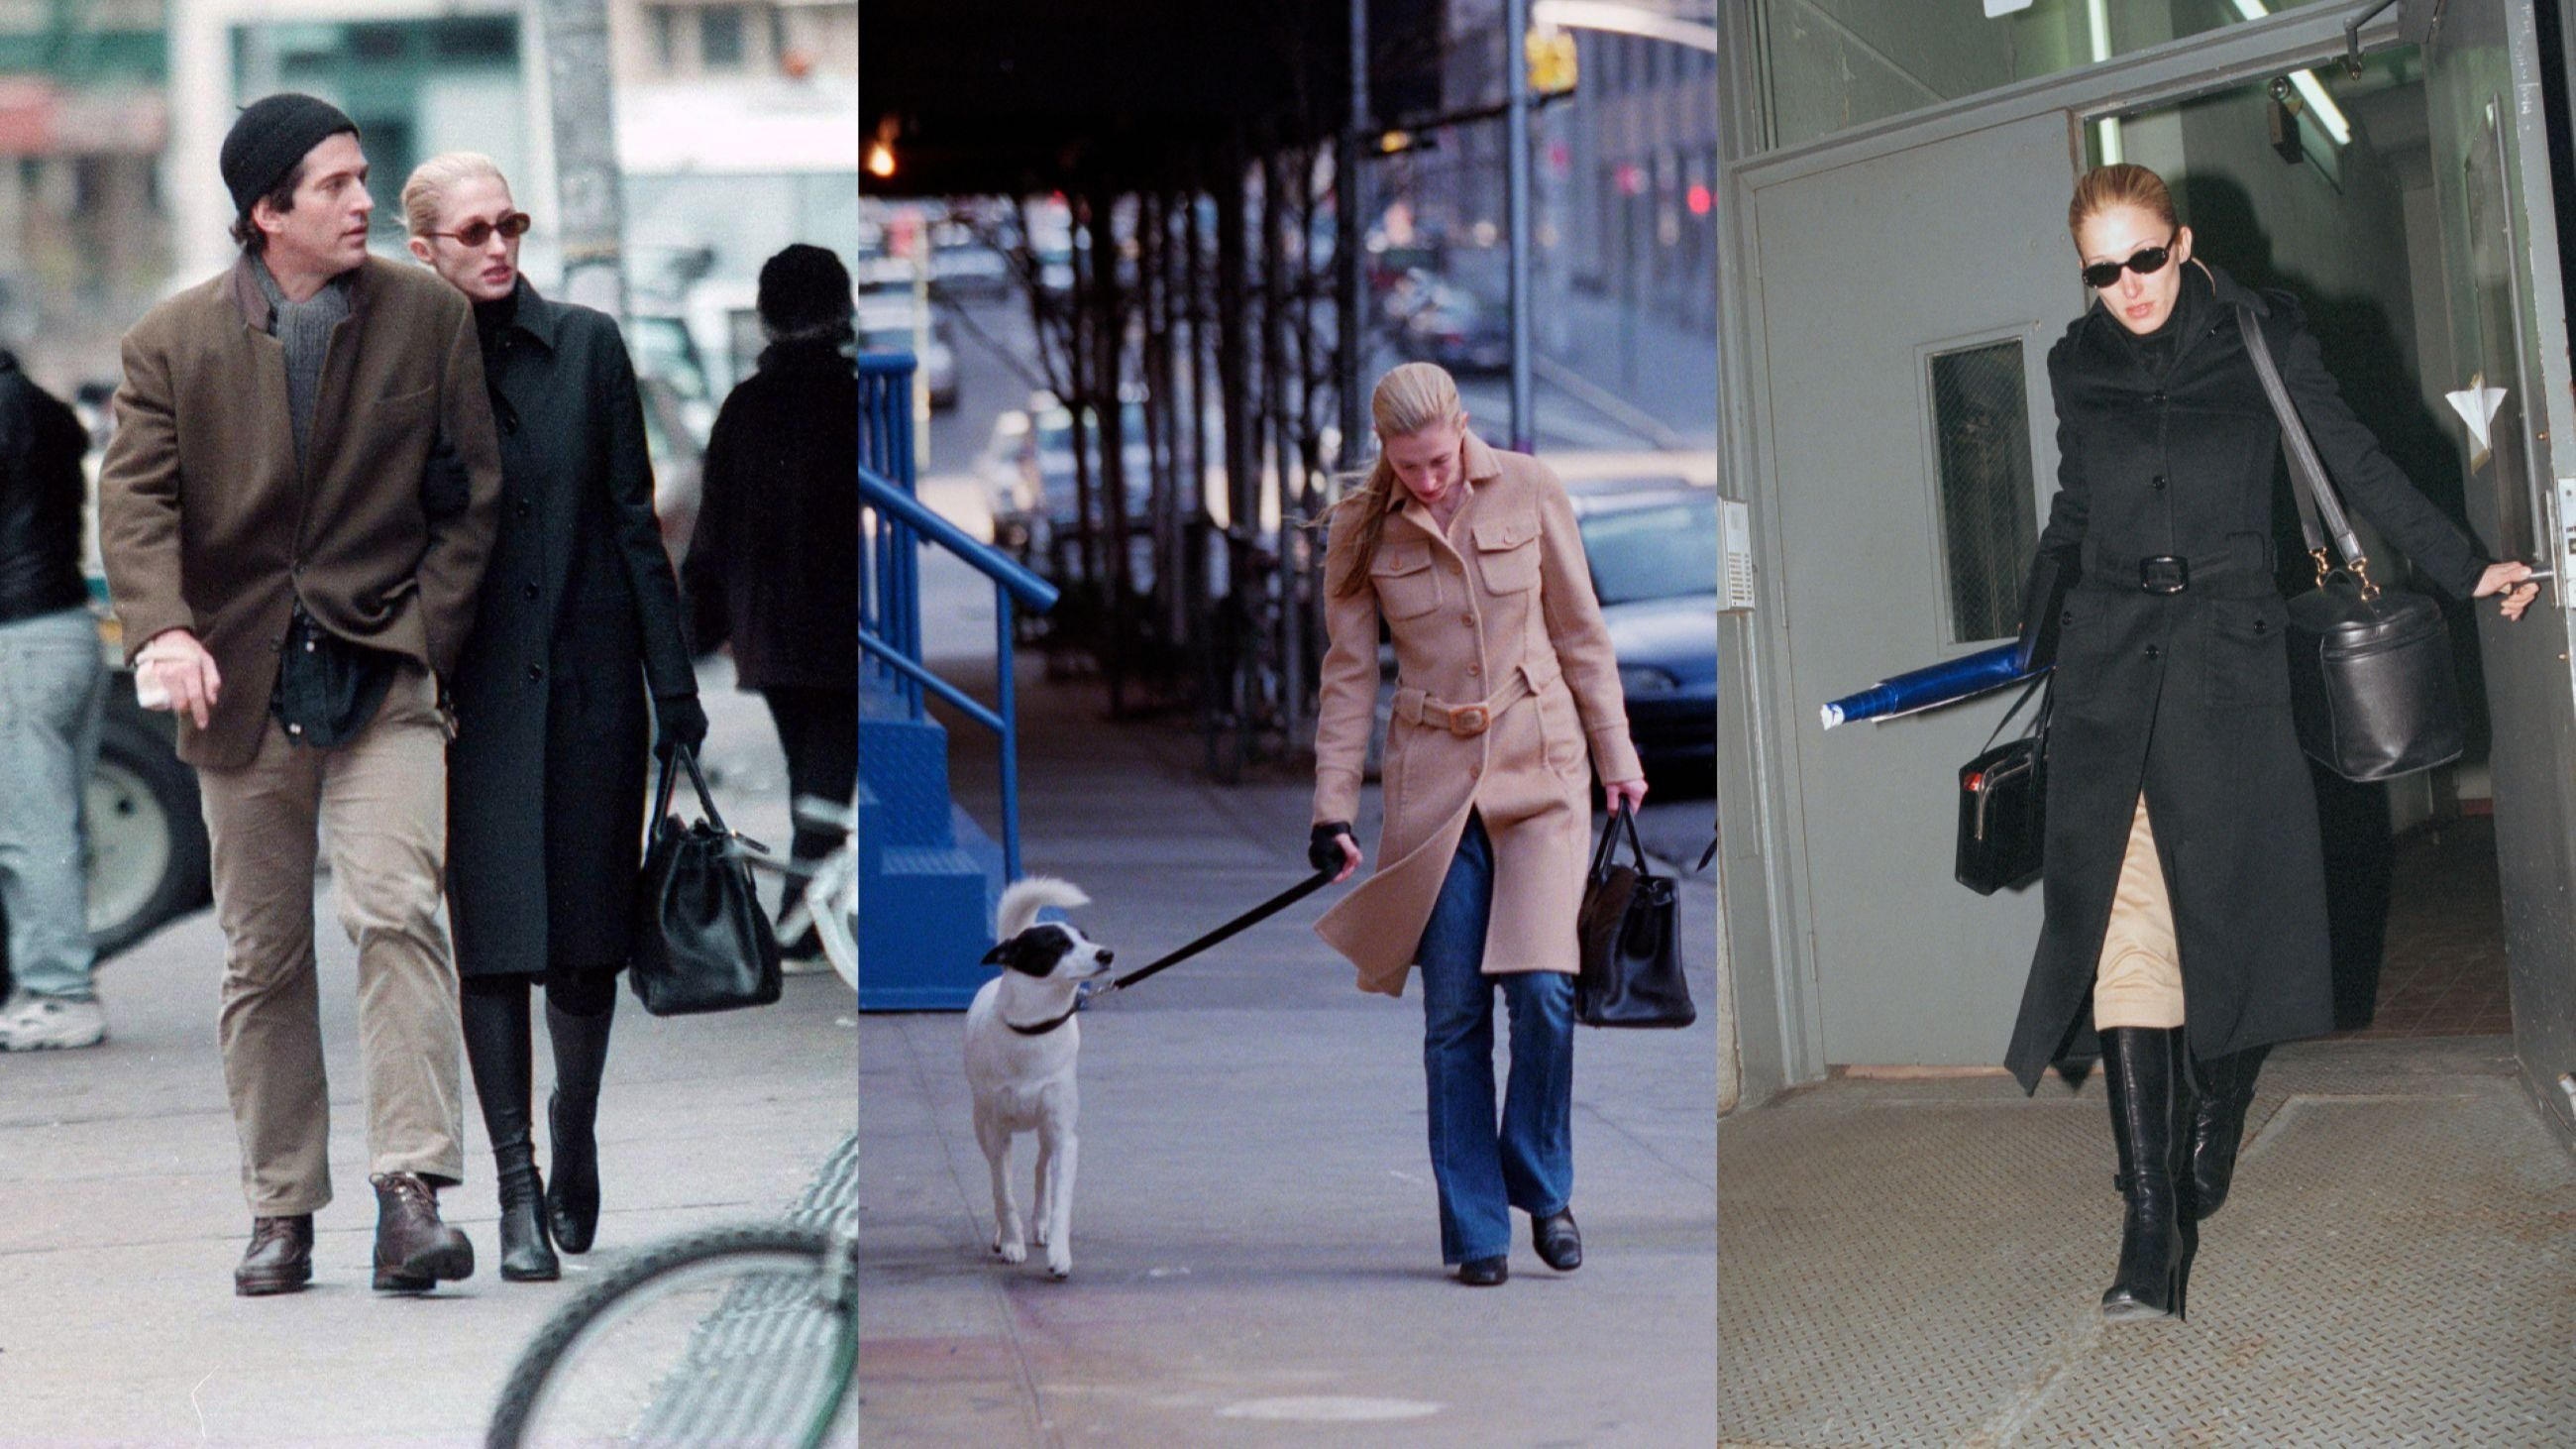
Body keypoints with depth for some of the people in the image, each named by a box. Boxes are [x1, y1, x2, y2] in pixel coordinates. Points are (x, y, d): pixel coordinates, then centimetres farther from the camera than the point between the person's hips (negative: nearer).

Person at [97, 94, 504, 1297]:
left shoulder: (428, 317, 3)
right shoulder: (173, 342, 1)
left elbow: (474, 488, 7)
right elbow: (136, 497, -6)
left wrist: (430, 634, -3)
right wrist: (164, 630, -24)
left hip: (385, 675, -1)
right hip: (242, 685, 1)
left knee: (397, 909, -19)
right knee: (262, 957, 7)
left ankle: (412, 1196, -23)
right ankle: (281, 1213, 16)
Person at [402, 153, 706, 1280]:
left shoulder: (587, 345, 4)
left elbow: (633, 519, 4)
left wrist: (674, 683, 1)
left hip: (588, 675, 1)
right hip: (473, 690, -1)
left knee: (590, 933, 7)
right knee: (493, 937, -5)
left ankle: (575, 1140, 28)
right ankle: (517, 1195, -4)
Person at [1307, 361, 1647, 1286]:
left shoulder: (1528, 490, -2)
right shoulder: (1362, 530, 0)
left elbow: (1579, 633, 6)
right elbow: (1349, 674, 4)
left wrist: (1617, 760, 8)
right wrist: (1333, 810, -1)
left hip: (1540, 767, -1)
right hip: (1435, 780, 1)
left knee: (1541, 985, -13)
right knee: (1454, 1011, -1)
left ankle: (1543, 1189, 9)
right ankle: (1476, 1230, 7)